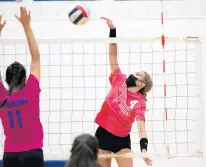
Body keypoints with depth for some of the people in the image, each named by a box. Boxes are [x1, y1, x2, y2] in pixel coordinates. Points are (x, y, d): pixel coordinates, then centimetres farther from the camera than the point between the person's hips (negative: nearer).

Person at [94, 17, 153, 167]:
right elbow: (113, 54, -7)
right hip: (103, 134, 2)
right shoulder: (120, 81, -3)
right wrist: (112, 29, -14)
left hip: (122, 139, -2)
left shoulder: (140, 102, -9)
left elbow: (141, 126, -19)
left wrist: (143, 148, -36)